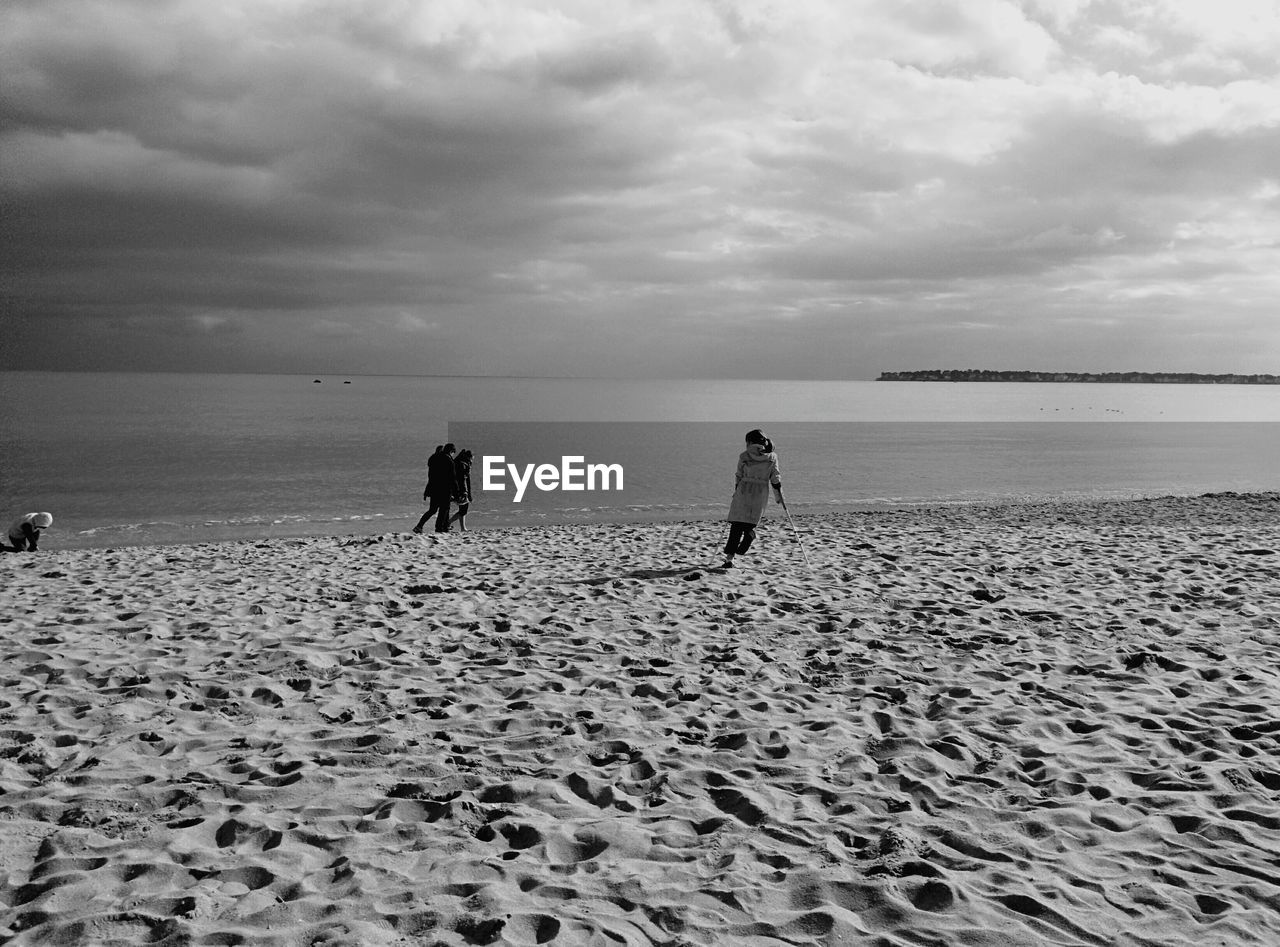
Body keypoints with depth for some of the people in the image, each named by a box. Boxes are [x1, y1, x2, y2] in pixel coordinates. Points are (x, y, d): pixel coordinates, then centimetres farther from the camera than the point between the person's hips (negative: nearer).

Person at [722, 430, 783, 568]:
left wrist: (736, 491, 18)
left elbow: (739, 476, 4)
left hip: (743, 491, -2)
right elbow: (775, 478, 3)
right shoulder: (772, 457, 3)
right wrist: (779, 495, 12)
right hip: (761, 494, 2)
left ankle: (729, 557, 0)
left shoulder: (744, 456, -2)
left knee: (737, 525, 4)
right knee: (751, 523, 15)